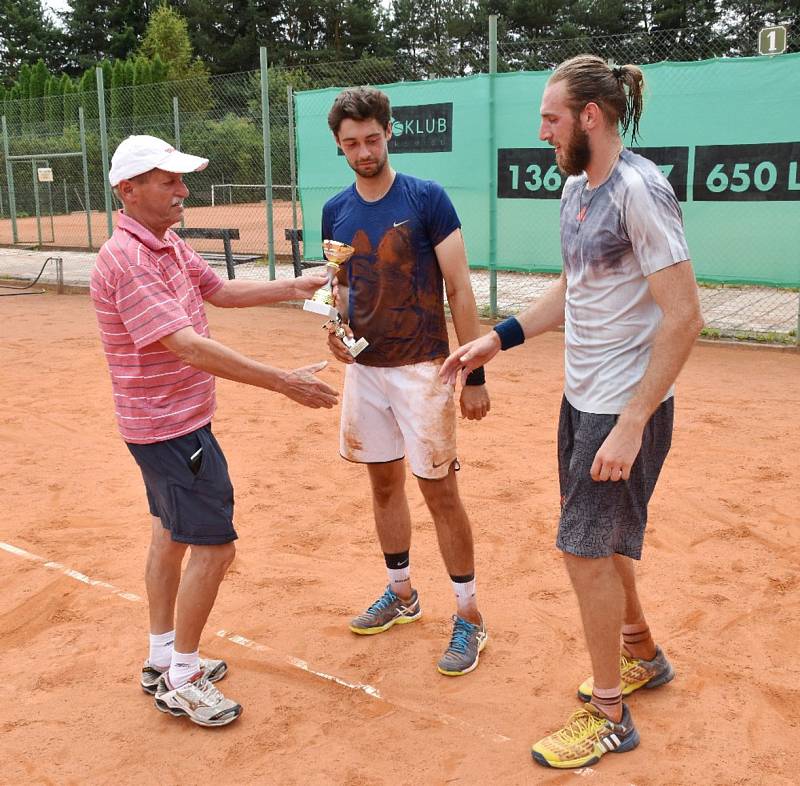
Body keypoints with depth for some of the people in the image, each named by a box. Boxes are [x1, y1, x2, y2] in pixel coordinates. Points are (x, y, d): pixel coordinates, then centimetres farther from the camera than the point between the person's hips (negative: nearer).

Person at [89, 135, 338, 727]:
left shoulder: (171, 248, 7)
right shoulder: (127, 261, -24)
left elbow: (221, 291, 21)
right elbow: (188, 346, -33)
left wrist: (294, 289, 11)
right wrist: (285, 382, -35)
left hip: (165, 425, 10)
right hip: (172, 428, -10)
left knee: (171, 534, 18)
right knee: (213, 545, -5)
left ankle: (163, 659, 33)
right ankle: (181, 679, 11)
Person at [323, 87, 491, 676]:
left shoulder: (427, 199, -9)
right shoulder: (336, 212, 6)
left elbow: (460, 289, -10)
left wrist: (475, 374, -12)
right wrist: (336, 324, -6)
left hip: (421, 370, -5)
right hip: (364, 368, 5)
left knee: (440, 490, -1)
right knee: (384, 483, 15)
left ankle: (469, 617, 12)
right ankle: (402, 594, 33)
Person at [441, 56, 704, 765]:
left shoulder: (639, 189, -19)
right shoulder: (576, 187, 8)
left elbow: (683, 316, -22)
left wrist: (632, 425, -24)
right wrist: (498, 339, 11)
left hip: (625, 408, -9)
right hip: (580, 398, 9)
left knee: (586, 549, -2)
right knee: (600, 541, 19)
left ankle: (609, 715, 18)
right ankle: (643, 655, 43)